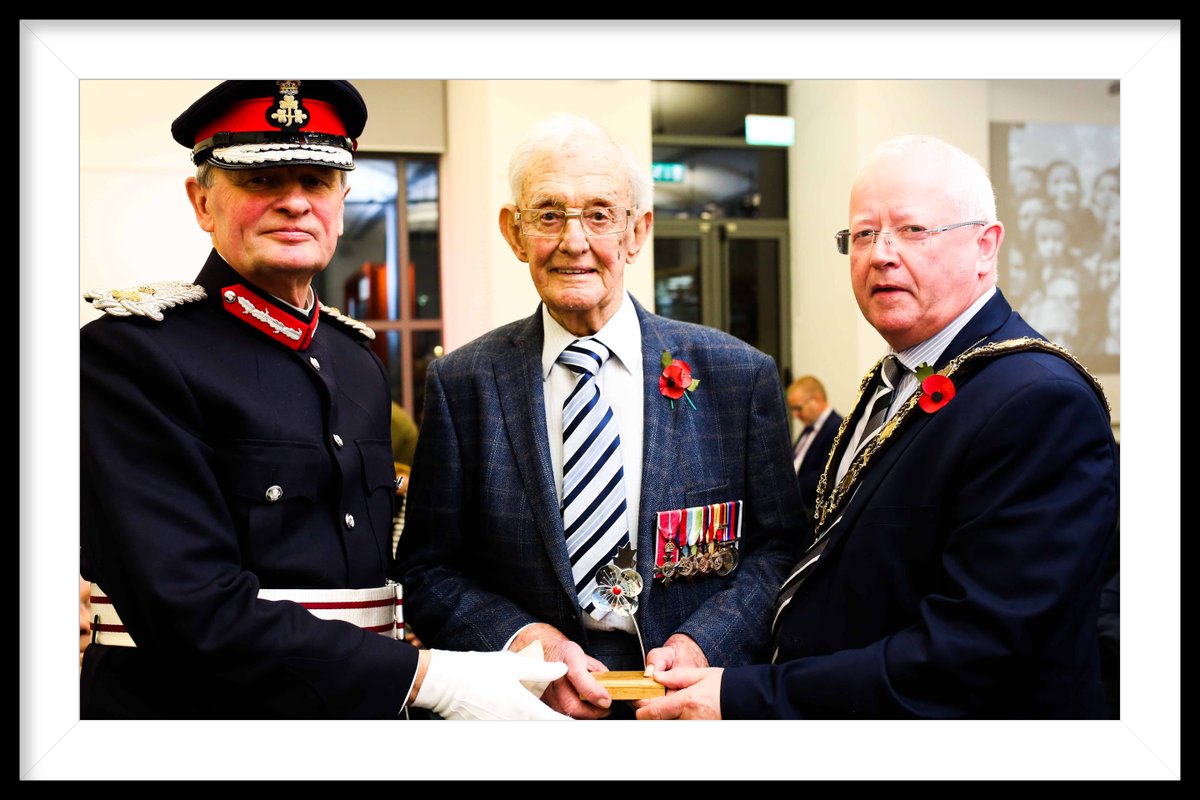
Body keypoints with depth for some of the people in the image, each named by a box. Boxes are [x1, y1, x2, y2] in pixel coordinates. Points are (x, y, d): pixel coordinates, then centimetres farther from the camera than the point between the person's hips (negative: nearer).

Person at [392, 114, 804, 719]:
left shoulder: (740, 375, -6)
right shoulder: (461, 385, -6)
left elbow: (779, 546, -2)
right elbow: (427, 572, -3)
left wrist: (703, 643, -17)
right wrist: (520, 640, -19)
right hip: (529, 707, 0)